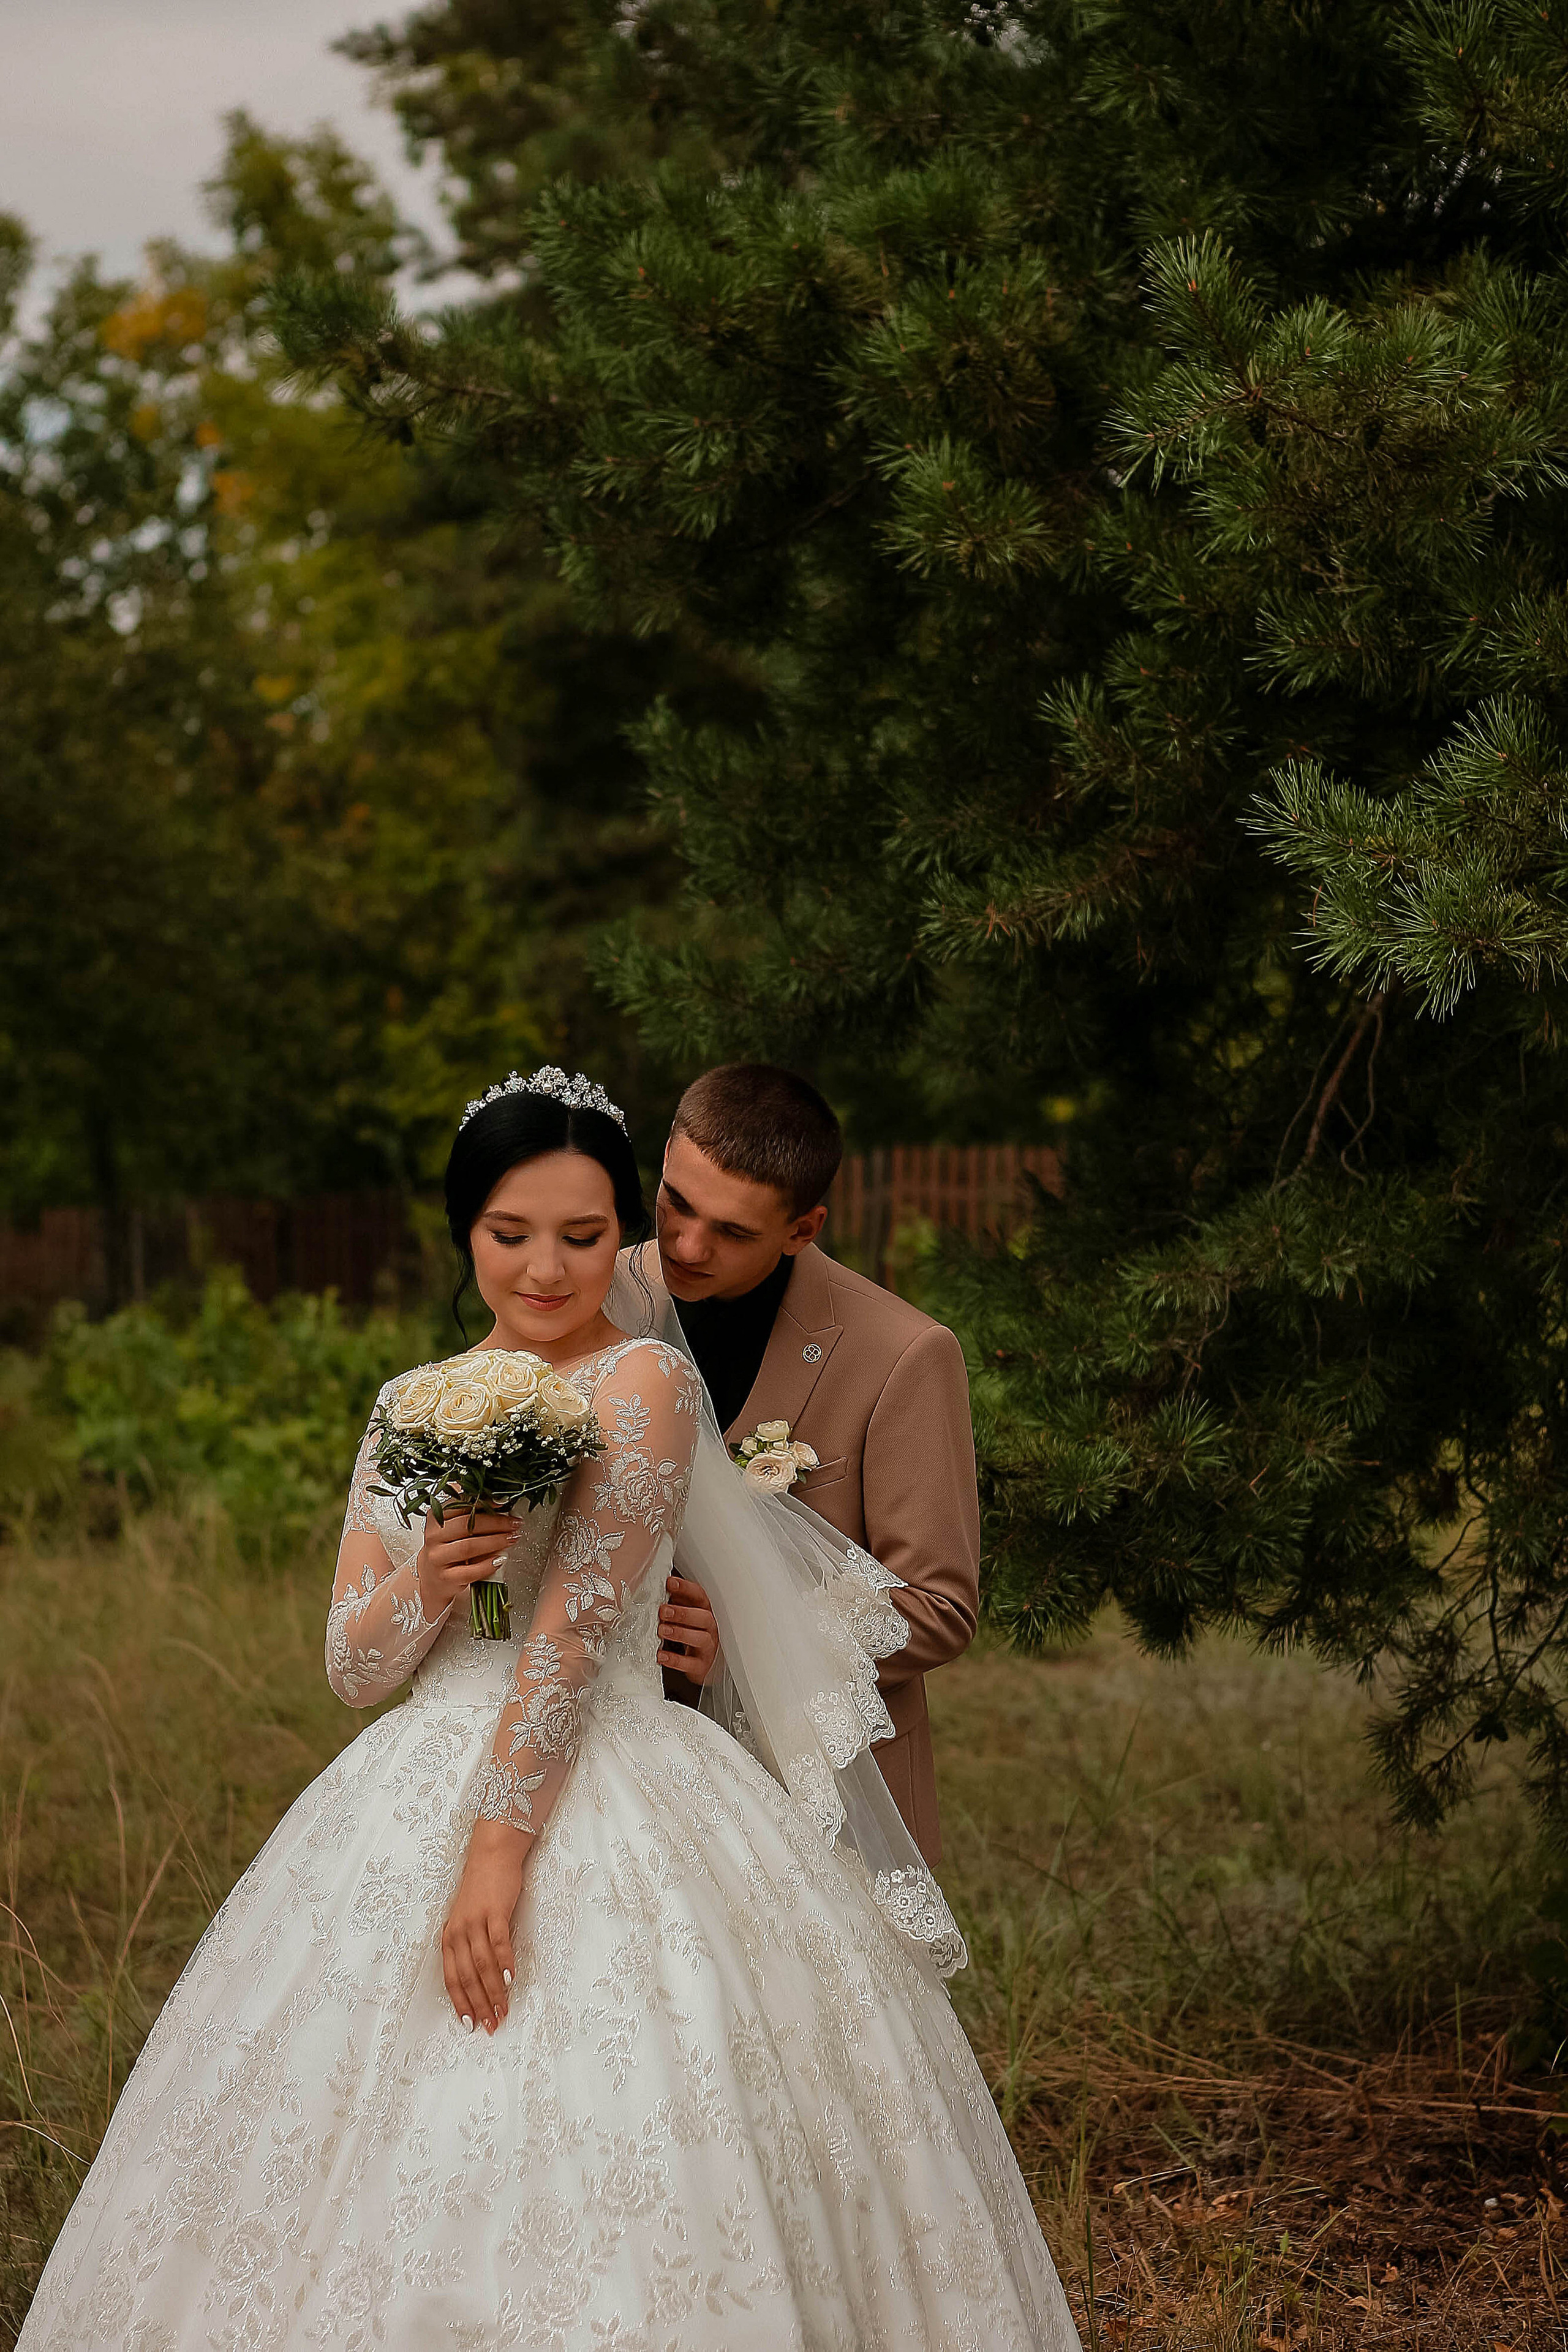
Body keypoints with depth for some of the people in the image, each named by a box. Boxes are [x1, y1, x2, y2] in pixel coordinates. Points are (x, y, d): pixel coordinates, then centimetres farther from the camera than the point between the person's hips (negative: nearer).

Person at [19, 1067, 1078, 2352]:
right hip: (411, 1806, 6)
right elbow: (352, 1666, 10)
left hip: (603, 1815, -6)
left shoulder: (645, 1382, -5)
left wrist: (501, 1846, -21)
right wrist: (425, 1582, -11)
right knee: (385, 2182, 6)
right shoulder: (414, 1403, 13)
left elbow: (577, 1629, -15)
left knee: (594, 2187, -8)